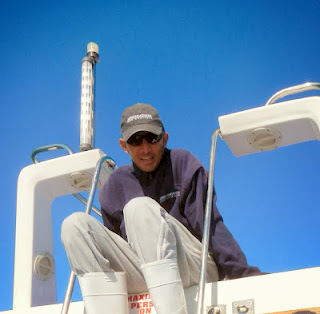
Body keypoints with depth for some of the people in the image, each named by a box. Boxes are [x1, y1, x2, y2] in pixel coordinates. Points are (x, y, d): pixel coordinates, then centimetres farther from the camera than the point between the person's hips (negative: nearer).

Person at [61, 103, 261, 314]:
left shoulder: (183, 164, 8)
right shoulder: (116, 185, 18)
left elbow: (211, 226, -2)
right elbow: (114, 247, 21)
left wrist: (244, 275, -12)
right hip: (142, 279, 4)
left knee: (140, 207, -28)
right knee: (76, 224, -12)